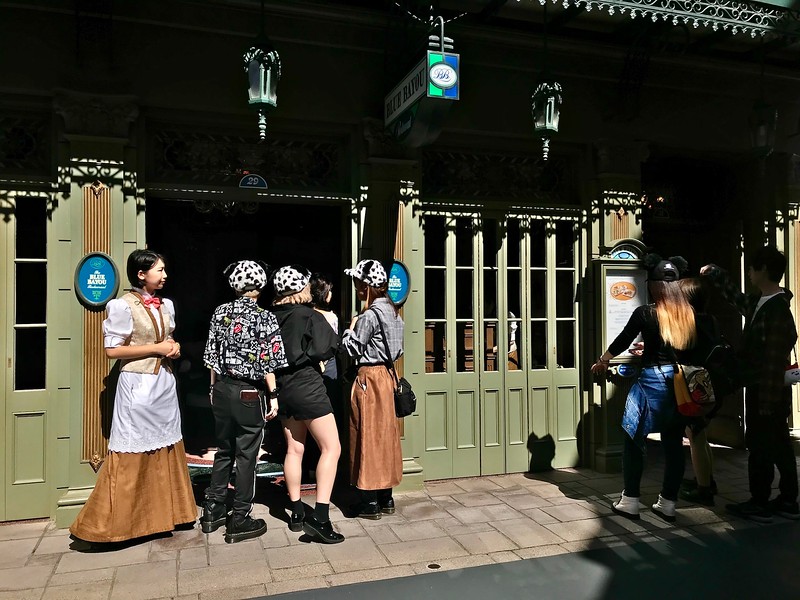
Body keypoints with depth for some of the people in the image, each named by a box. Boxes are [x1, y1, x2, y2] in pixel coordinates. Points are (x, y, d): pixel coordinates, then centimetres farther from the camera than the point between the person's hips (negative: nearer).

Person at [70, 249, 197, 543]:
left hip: (164, 383, 7)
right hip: (138, 385, -7)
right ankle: (112, 522, 12)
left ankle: (163, 513, 26)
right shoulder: (122, 306, -11)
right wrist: (156, 348, -16)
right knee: (133, 455, -2)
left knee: (166, 449, 12)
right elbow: (112, 349, -14)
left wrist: (174, 347, 0)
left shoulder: (166, 305, 10)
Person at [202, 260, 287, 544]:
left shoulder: (221, 312, 4)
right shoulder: (264, 317, -11)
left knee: (224, 451, 18)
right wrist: (273, 395, -7)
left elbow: (212, 355, 9)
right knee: (246, 456, 5)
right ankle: (240, 521, 13)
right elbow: (267, 361, -14)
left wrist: (214, 387, 18)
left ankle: (213, 511, 28)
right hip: (249, 393, -5)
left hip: (222, 389, 6)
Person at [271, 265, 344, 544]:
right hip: (307, 386, -6)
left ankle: (296, 513, 23)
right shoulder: (310, 316, -12)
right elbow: (327, 349, -14)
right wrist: (313, 357, 4)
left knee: (294, 449, 15)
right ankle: (320, 517, -9)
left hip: (283, 388, 7)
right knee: (331, 448, -1)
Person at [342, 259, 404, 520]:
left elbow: (351, 348, -14)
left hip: (369, 378, -9)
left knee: (368, 435, 0)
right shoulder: (392, 311, 9)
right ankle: (385, 498, 24)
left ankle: (369, 502, 9)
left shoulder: (369, 316, -18)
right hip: (386, 374, 9)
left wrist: (351, 326, 0)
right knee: (385, 433, 14)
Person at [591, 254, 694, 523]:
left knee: (634, 440, 7)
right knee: (674, 443, 12)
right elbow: (694, 348, 12)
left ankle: (630, 501, 13)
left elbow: (622, 341, 0)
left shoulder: (645, 313, -10)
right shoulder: (690, 315, 2)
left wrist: (602, 361, 17)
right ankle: (668, 503, 21)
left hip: (652, 381, -5)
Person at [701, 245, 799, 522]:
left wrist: (766, 402, -22)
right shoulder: (759, 303, 6)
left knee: (760, 447, 1)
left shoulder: (777, 311, -21)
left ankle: (759, 504, 12)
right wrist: (714, 273, 30)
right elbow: (737, 297, 30)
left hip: (766, 392, -9)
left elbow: (774, 361, -23)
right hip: (767, 392, 9)